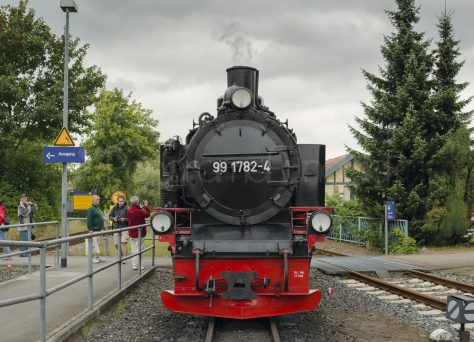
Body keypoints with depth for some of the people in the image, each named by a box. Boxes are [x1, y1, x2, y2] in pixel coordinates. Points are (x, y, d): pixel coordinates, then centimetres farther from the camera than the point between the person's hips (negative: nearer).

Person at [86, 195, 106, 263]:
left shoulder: (98, 208, 17)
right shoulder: (91, 209, -12)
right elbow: (89, 220, -18)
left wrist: (102, 227, 21)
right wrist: (90, 229, -21)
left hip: (99, 229, 9)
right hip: (94, 230, -9)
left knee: (98, 244, 12)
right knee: (94, 243, -7)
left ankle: (98, 257, 17)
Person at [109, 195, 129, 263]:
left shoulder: (126, 208, -8)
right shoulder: (114, 208, 6)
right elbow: (110, 216, 15)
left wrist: (125, 219, -24)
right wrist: (113, 218, -5)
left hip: (124, 227, -5)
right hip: (116, 228, 5)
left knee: (124, 242, -13)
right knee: (116, 244, 10)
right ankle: (122, 255, 33)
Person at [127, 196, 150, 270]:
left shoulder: (129, 211, 0)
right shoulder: (139, 211, -21)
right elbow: (147, 214, -5)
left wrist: (141, 207, 17)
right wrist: (146, 206, 9)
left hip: (131, 233, 7)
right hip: (139, 233, -7)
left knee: (133, 249, 15)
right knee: (138, 249, 0)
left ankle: (134, 264, 19)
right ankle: (136, 265, 1)